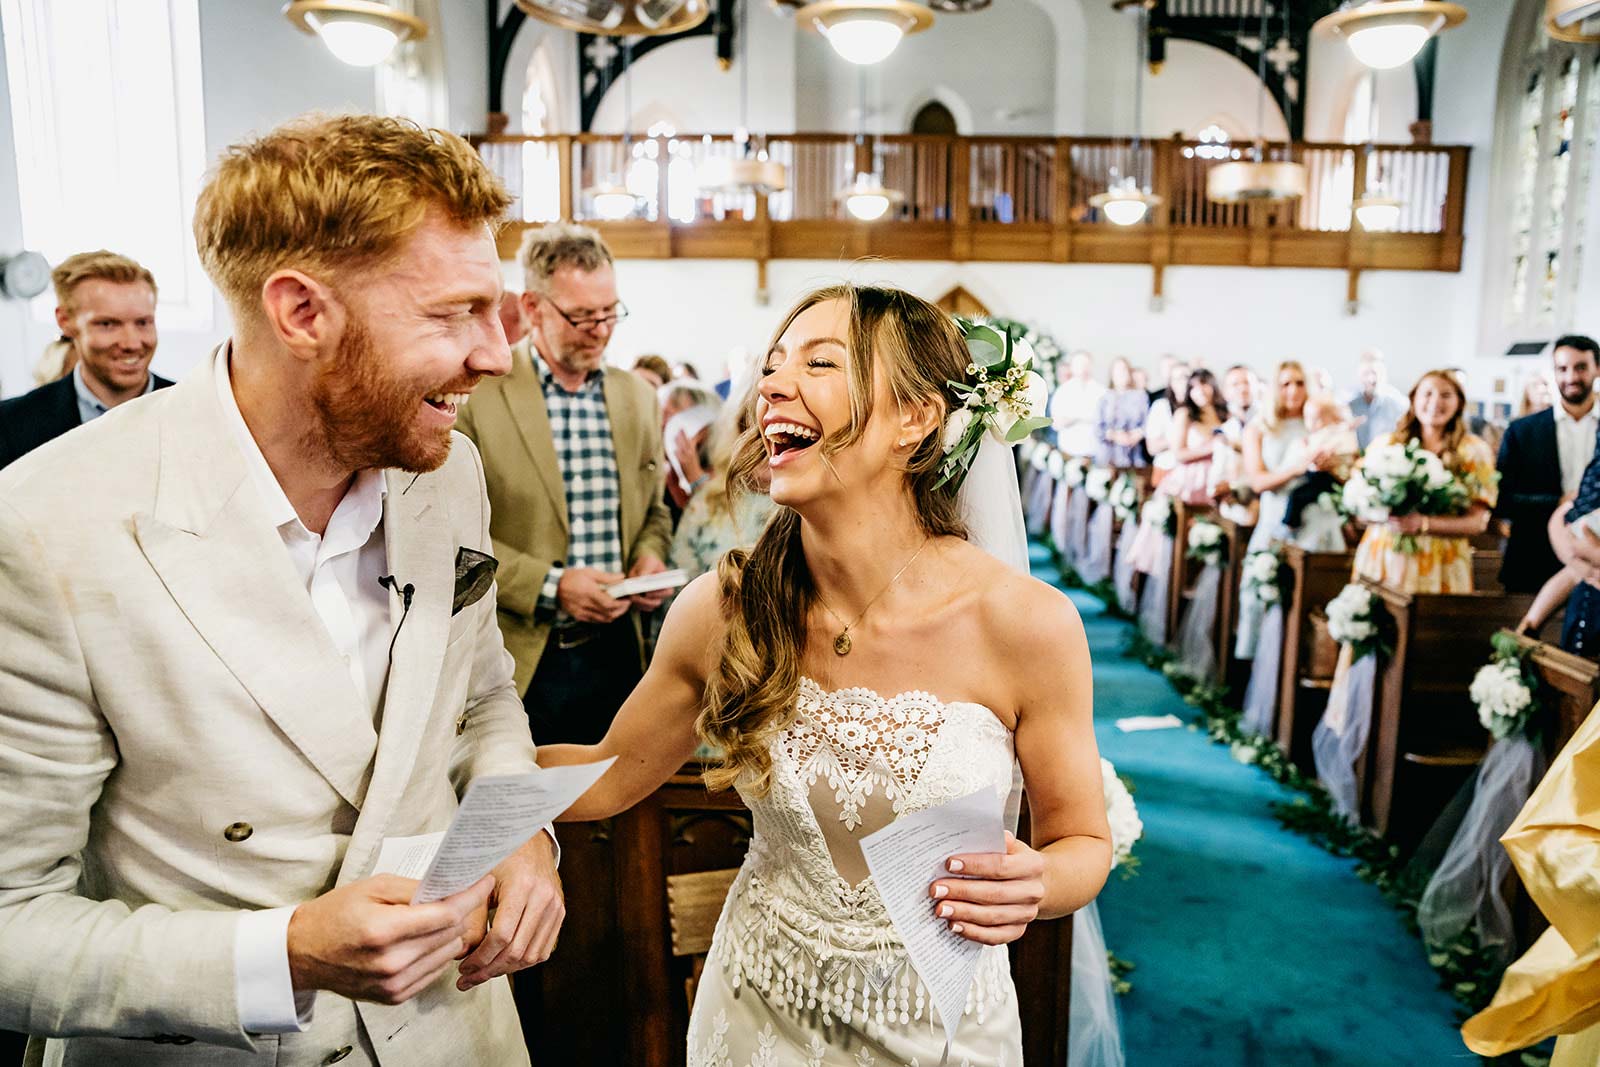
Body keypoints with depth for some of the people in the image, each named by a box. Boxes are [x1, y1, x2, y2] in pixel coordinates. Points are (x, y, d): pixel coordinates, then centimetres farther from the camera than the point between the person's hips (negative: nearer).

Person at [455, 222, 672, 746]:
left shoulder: (637, 395, 10)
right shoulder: (477, 393, -6)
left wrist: (650, 555, -1)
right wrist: (548, 585, -17)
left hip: (619, 654, 4)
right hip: (523, 662, -4)